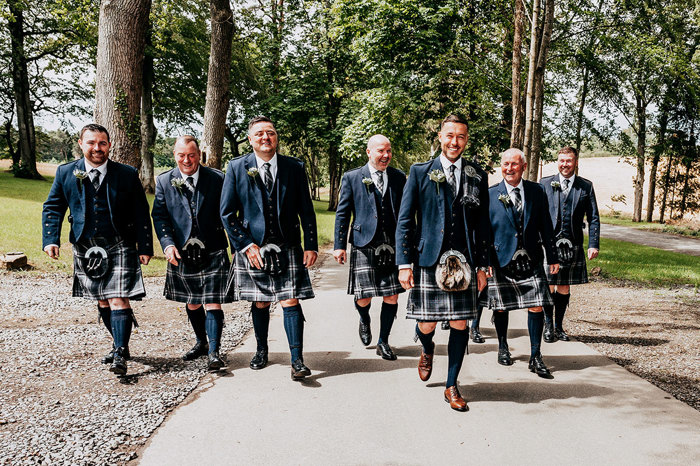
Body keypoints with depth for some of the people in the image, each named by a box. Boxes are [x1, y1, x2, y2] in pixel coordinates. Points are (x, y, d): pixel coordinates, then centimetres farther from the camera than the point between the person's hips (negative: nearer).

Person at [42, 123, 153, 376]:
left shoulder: (127, 174, -2)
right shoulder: (66, 173, 4)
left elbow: (141, 214, 0)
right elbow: (52, 208, 7)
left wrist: (145, 247, -5)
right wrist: (51, 239, -7)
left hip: (119, 247, -3)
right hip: (86, 248, 3)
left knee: (118, 299, -11)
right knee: (102, 302, 12)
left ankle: (120, 354, -7)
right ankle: (120, 345, 28)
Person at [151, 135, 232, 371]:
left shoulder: (217, 178, -2)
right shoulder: (164, 181, 4)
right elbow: (159, 216, 2)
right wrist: (167, 243, -12)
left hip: (212, 252, -3)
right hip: (181, 252, 3)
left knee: (212, 303, -7)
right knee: (191, 303, 16)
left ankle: (213, 352, 0)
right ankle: (201, 343, 35)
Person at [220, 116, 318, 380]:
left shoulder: (294, 167, 4)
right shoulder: (237, 168, 1)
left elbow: (306, 210, 6)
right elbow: (227, 213, 0)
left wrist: (311, 246, 0)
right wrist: (246, 245, -7)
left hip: (287, 248, 0)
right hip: (252, 247, 1)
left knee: (290, 302, -6)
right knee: (259, 303, 12)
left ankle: (297, 361, -2)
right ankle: (261, 351, 33)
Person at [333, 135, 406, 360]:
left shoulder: (398, 177, 10)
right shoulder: (352, 178, 3)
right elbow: (342, 213, 4)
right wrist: (339, 245, -1)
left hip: (393, 246, 2)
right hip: (364, 246, -2)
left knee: (392, 296, 2)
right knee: (363, 297, -1)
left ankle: (383, 341, 19)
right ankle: (364, 321, 34)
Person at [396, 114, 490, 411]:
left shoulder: (477, 176, 10)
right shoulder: (420, 173, 4)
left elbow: (482, 224, 12)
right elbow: (405, 221, 2)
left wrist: (482, 265, 8)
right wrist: (404, 263, -5)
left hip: (464, 261, 2)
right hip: (428, 260, -1)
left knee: (460, 323, 2)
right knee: (427, 323, 1)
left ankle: (451, 386, 17)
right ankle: (427, 350, 38)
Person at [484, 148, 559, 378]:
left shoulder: (536, 191, 5)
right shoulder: (490, 195, -1)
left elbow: (545, 226, 9)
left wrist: (552, 256, 7)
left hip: (531, 260, 1)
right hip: (501, 260, -1)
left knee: (536, 307, -2)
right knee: (500, 307, 9)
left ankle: (535, 357, 10)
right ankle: (503, 347, 33)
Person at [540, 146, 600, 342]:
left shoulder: (586, 186, 7)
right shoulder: (545, 184, 5)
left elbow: (593, 218, 6)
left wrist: (593, 244, -3)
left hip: (572, 245, 1)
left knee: (564, 289, 8)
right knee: (549, 287, -2)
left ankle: (559, 326, 23)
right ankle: (548, 326, 16)